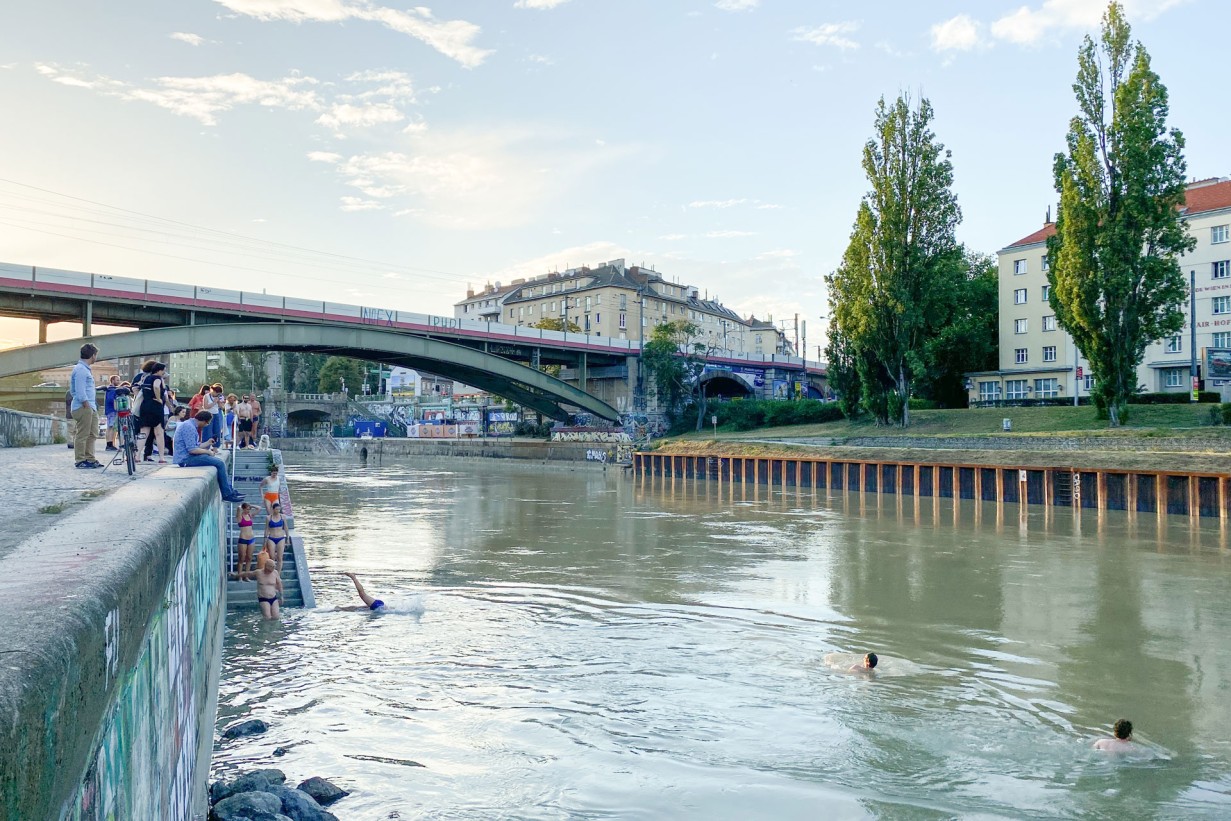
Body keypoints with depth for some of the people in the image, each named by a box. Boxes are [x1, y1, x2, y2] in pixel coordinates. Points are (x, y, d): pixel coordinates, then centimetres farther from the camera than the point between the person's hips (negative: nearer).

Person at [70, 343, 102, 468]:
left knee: (92, 434, 11)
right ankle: (80, 460, -1)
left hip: (91, 407, 10)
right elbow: (80, 392, -18)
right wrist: (87, 405, -18)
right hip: (83, 407, -10)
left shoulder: (86, 369, 19)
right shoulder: (80, 370, -12)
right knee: (82, 434, -5)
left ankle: (90, 459, 16)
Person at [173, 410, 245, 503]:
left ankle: (231, 491, 10)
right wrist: (208, 451, -11)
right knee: (220, 463, -15)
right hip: (186, 459, -11)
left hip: (189, 457, 11)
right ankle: (227, 495, -9)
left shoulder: (191, 425, 16)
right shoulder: (189, 427, -18)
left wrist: (207, 443, 21)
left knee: (220, 463, 11)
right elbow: (192, 449, -23)